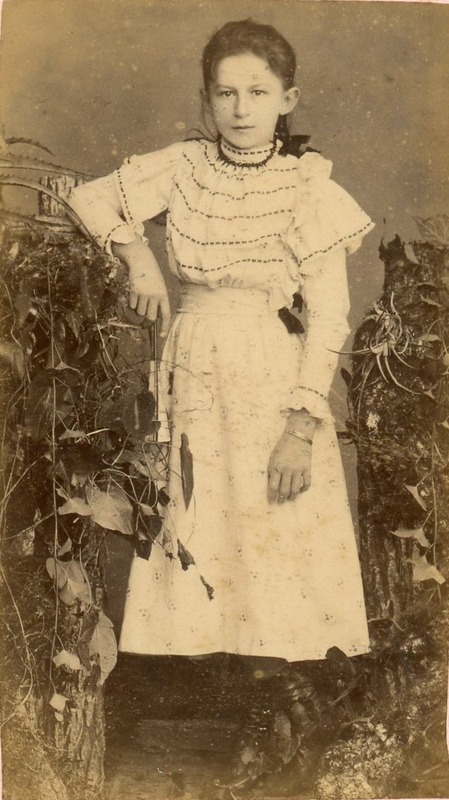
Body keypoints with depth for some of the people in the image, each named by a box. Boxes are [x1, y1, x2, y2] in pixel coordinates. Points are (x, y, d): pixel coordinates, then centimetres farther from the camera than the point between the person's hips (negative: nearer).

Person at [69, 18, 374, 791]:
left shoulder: (308, 186, -4)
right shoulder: (183, 168, 4)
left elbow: (329, 314, -7)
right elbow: (90, 199, 14)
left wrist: (303, 421, -14)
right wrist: (135, 253, -5)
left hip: (274, 384, -2)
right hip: (191, 374, 3)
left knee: (270, 546, -1)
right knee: (194, 540, 5)